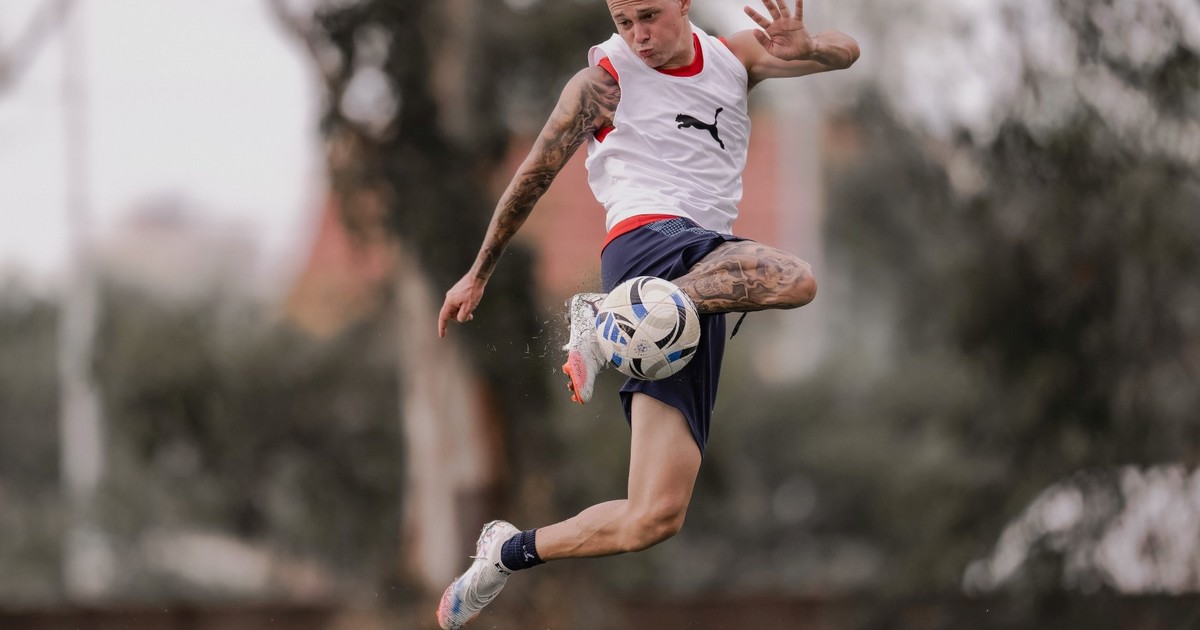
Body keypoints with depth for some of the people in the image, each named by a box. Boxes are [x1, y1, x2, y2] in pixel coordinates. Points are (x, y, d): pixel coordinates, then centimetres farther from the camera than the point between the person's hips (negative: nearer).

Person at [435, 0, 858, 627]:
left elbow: (845, 52, 11)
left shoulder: (734, 57, 18)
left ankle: (509, 552, 6)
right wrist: (478, 275, 19)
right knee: (795, 281, -38)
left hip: (703, 284, 5)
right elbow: (534, 176, 13)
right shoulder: (601, 83, 5)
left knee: (653, 518, -7)